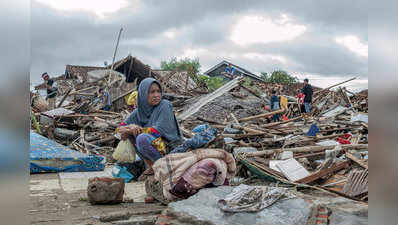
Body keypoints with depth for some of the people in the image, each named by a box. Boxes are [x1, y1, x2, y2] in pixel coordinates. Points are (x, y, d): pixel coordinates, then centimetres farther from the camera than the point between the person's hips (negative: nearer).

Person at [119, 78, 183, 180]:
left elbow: (158, 131, -22)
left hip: (169, 147, -7)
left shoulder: (165, 106, -14)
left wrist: (138, 129, -17)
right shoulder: (139, 111, 2)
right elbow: (122, 127, 6)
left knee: (142, 138, -29)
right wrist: (132, 128, -17)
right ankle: (150, 166, -2)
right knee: (130, 134, -7)